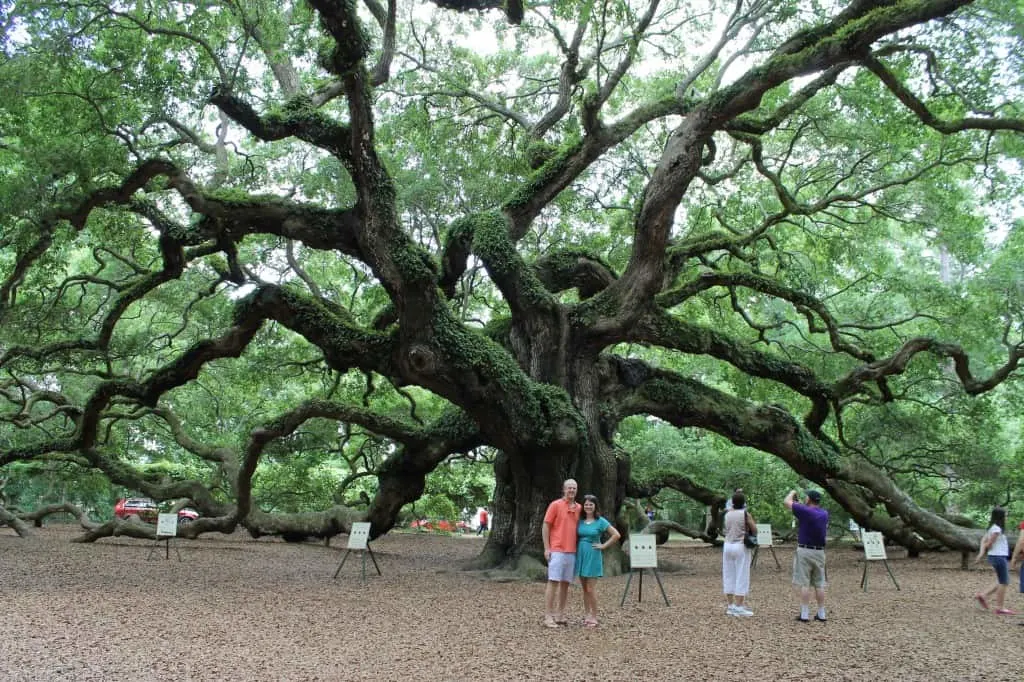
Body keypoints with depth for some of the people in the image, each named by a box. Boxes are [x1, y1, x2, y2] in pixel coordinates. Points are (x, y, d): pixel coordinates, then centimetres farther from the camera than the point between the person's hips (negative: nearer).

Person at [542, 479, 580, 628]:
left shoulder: (578, 508, 11)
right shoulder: (555, 505, -3)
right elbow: (545, 526, -4)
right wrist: (547, 548, -9)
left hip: (572, 551, 5)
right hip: (557, 551, -5)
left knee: (565, 583, 7)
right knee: (553, 582, -6)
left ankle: (560, 614, 14)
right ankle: (548, 616, -3)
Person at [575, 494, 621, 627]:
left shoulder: (600, 521, -5)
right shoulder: (580, 520, 7)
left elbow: (616, 535, -8)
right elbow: (576, 537, 20)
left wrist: (604, 546, -7)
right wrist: (576, 549, 6)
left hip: (593, 556, -5)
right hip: (580, 555, 5)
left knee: (591, 589, -4)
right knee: (584, 588, 10)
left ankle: (594, 617, 5)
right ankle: (586, 615, 18)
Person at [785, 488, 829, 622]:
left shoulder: (805, 511, -14)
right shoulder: (824, 514, 5)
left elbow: (786, 502, -7)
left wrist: (792, 493, 12)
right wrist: (799, 503, 29)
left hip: (804, 551, -6)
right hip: (820, 552, 6)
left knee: (804, 584, -2)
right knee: (819, 584, 10)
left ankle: (804, 614, -2)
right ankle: (821, 614, 13)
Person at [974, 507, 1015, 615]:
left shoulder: (992, 528, 12)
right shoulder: (997, 529, -17)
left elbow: (983, 540, 8)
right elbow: (989, 544, -16)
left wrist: (981, 552, -3)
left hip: (999, 557, 9)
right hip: (998, 557, -9)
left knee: (1003, 582, 17)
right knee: (1003, 583, -1)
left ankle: (983, 595, 16)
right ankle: (999, 608, 3)